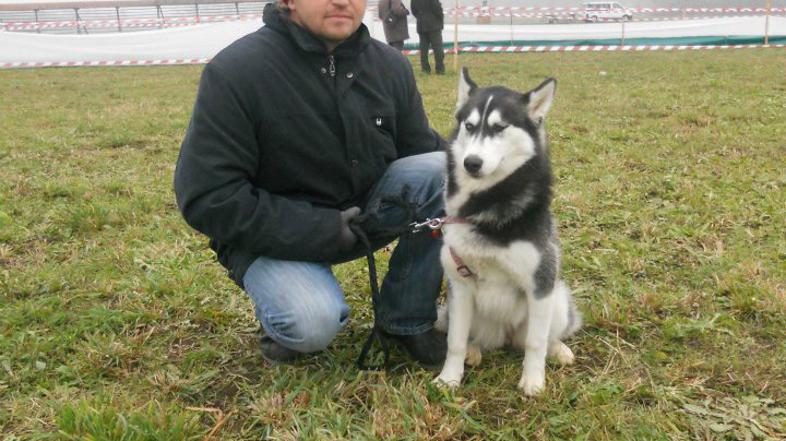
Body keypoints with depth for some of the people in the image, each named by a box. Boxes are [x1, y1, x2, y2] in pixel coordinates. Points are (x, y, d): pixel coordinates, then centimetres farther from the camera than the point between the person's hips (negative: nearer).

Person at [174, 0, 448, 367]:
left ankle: (406, 318, -4)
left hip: (365, 213, 5)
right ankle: (286, 303, 6)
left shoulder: (391, 65, -4)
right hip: (275, 235, -5)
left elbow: (424, 151, 6)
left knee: (445, 173, -19)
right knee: (313, 324, -33)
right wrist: (322, 230, -24)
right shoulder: (234, 70, -19)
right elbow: (207, 197, -21)